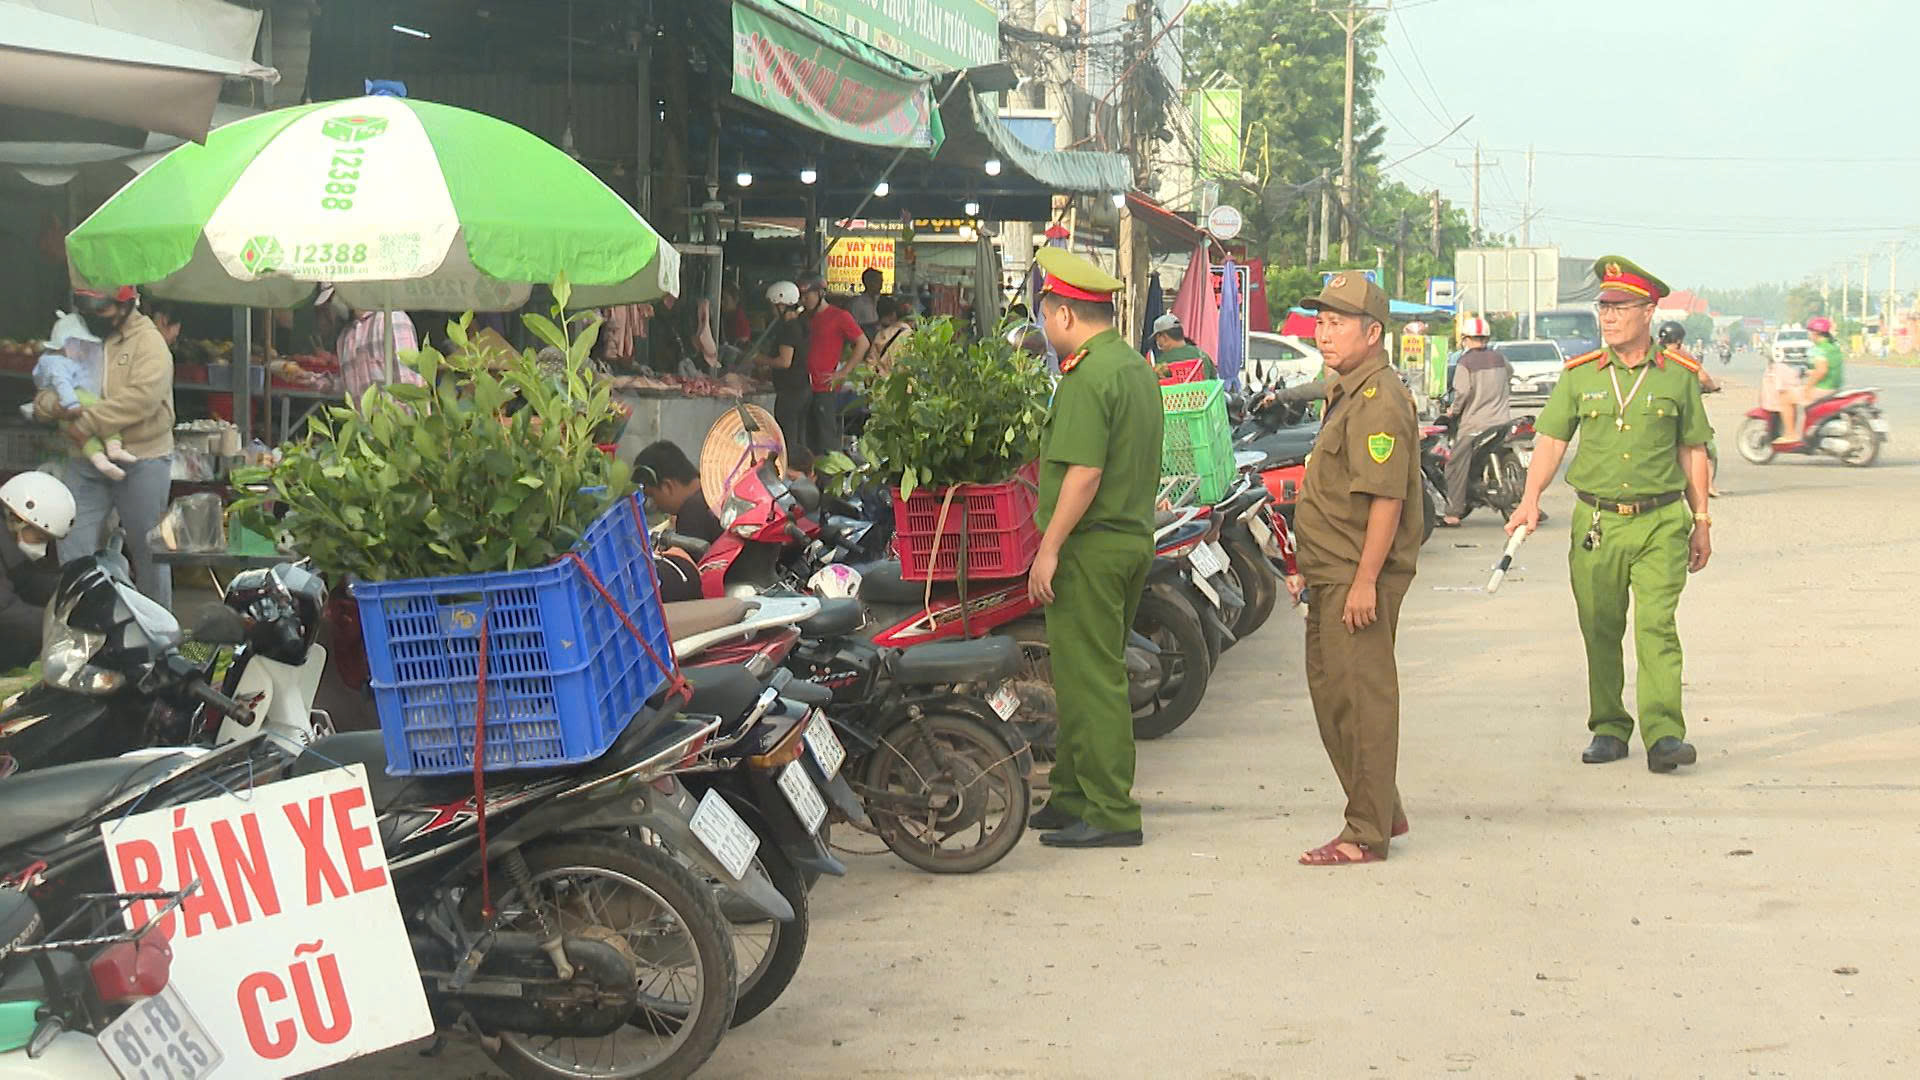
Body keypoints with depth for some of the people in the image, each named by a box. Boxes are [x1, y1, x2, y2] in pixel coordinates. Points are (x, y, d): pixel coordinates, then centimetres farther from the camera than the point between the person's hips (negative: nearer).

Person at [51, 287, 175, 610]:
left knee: (147, 548, 7)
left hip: (141, 461, -5)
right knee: (73, 549, 2)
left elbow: (143, 396, -23)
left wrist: (88, 423, -25)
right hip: (85, 464, 5)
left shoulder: (148, 342, -8)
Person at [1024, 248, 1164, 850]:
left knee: (1090, 680, -6)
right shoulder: (1138, 368, 15)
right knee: (1090, 676, 17)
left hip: (1091, 546, -10)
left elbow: (1085, 473, -23)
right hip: (1134, 538, 10)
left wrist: (1049, 549, -19)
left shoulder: (1088, 377, -16)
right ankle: (1072, 799, 25)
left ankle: (1111, 815, -4)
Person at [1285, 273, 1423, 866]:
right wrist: (1309, 567, 25)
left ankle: (1367, 834, -1)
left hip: (1361, 578, -11)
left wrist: (1365, 580, -25)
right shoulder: (1345, 392, 18)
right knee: (1330, 690, 16)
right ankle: (1383, 811, 26)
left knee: (1361, 697, -6)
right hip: (1332, 575, 11)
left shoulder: (1379, 400, -16)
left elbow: (1386, 497, -23)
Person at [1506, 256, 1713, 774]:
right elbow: (1550, 440, 7)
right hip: (1596, 520, 2)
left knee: (1657, 625, -11)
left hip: (1661, 522, -2)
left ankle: (1664, 733, -14)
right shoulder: (1579, 375, 7)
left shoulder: (1679, 375, 4)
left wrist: (1701, 521, 10)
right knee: (1600, 632, 5)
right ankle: (1609, 729, 15)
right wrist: (1531, 499, -7)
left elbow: (1693, 451, 10)